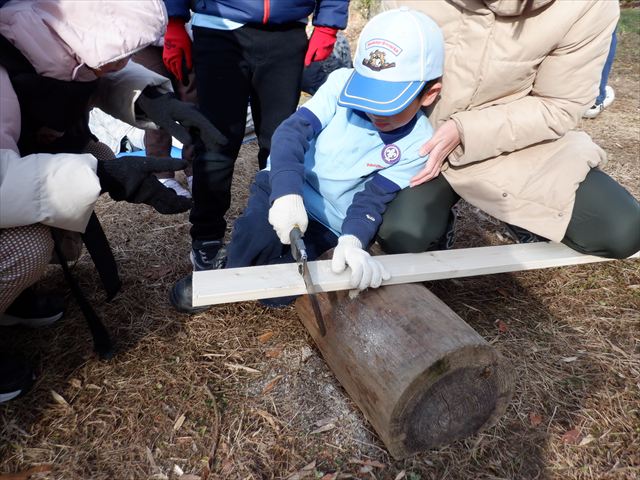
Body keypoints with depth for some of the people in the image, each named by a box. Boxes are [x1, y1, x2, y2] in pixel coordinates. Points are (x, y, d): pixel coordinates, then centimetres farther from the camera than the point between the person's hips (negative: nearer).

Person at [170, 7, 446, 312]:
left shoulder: (418, 143, -13)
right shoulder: (343, 82, -14)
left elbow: (372, 200, -17)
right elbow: (294, 131, -23)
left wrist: (352, 240, -38)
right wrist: (287, 193, -41)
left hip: (325, 223, 0)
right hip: (284, 187, 1)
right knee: (261, 231, -29)